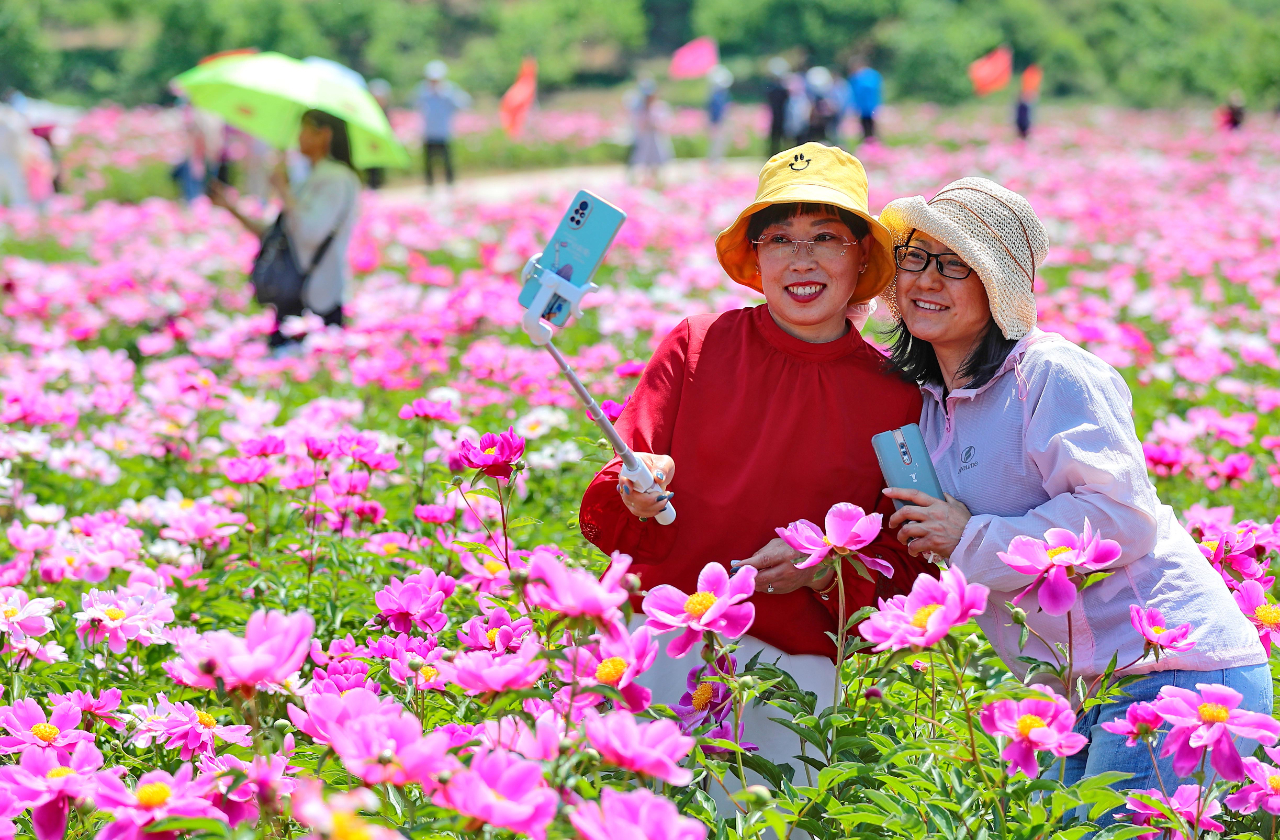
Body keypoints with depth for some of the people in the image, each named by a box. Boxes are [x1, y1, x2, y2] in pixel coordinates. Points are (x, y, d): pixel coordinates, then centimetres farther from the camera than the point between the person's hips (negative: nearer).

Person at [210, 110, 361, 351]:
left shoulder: (337, 178, -8)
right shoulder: (312, 181, 21)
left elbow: (310, 232, -21)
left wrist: (282, 189, -10)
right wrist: (231, 208, 23)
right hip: (293, 299, 9)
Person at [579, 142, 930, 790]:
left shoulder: (897, 397, 4)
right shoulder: (697, 346, 3)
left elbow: (902, 571, 7)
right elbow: (604, 522, 2)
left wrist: (828, 569, -12)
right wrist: (637, 499, -20)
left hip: (795, 662, 1)